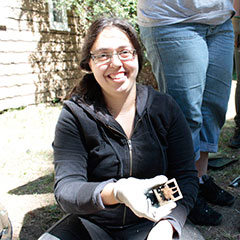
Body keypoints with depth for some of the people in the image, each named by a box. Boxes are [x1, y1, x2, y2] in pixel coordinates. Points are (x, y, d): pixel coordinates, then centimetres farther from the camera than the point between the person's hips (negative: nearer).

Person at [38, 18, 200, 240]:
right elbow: (66, 189, -15)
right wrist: (115, 192, -35)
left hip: (152, 220, 1)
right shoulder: (75, 115, -8)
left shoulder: (165, 107, -4)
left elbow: (186, 177, -4)